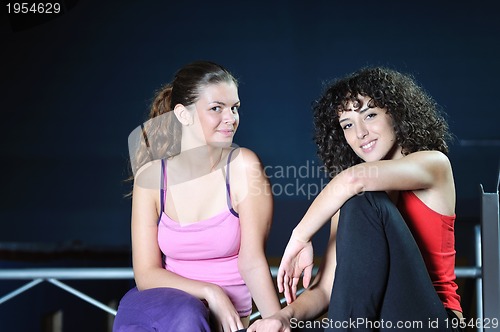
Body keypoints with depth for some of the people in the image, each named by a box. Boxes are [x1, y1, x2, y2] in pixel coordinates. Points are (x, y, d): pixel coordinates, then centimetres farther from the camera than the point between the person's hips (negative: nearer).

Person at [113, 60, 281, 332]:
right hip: (159, 306, 1)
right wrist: (209, 293, -19)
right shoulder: (151, 175, -2)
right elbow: (146, 274, -4)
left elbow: (252, 261, -13)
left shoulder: (243, 166, -7)